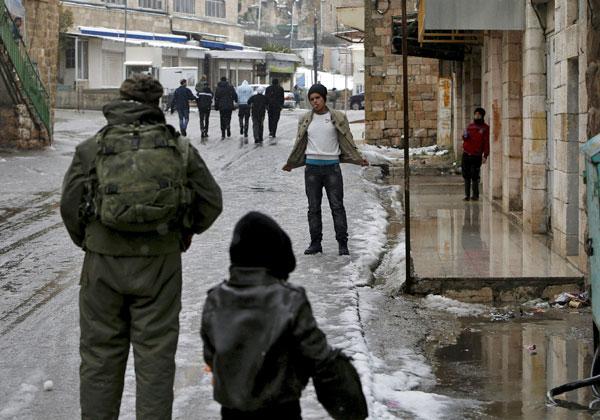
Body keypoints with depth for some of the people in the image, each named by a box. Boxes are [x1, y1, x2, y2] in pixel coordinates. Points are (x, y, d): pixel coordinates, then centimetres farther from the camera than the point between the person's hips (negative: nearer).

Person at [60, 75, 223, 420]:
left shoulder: (92, 148, -1)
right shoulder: (180, 148, 2)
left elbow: (70, 205, -4)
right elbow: (212, 201, 5)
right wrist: (188, 231, 22)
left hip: (104, 262, 0)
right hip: (160, 262, 0)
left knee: (100, 353, 10)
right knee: (156, 353, 8)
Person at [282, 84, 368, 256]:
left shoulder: (338, 118, 1)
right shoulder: (306, 119, 8)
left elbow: (347, 142, 1)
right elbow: (300, 144, 17)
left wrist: (358, 159, -8)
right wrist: (291, 164, 21)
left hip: (332, 166, -2)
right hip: (312, 166, 2)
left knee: (337, 206, -3)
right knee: (313, 207, 5)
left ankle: (342, 243, 0)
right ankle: (315, 243, 11)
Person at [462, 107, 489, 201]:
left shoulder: (485, 128, 0)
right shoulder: (470, 126, 14)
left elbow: (486, 143, -4)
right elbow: (465, 137, 22)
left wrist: (485, 156, -11)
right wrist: (464, 136, -3)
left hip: (476, 156, -4)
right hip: (466, 154, 5)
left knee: (475, 176, -4)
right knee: (466, 176, 6)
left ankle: (475, 195, 6)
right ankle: (467, 195, 12)